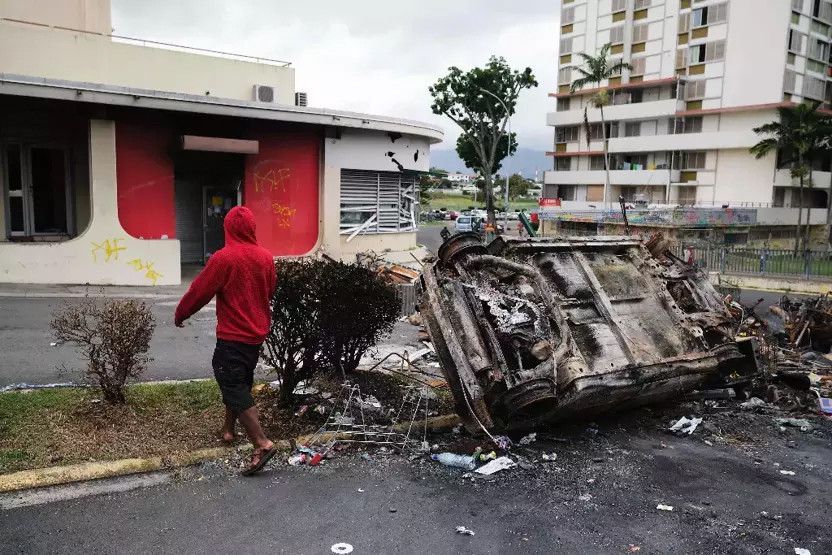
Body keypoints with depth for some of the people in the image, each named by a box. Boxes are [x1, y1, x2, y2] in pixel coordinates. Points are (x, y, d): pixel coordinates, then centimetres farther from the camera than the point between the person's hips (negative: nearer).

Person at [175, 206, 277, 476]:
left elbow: (200, 291, -9)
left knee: (234, 387, -6)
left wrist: (180, 314, 8)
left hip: (232, 336, -7)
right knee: (239, 382, 22)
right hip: (257, 334, 7)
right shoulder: (266, 257, 2)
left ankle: (262, 444, -16)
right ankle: (228, 430, 35)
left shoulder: (223, 258, -16)